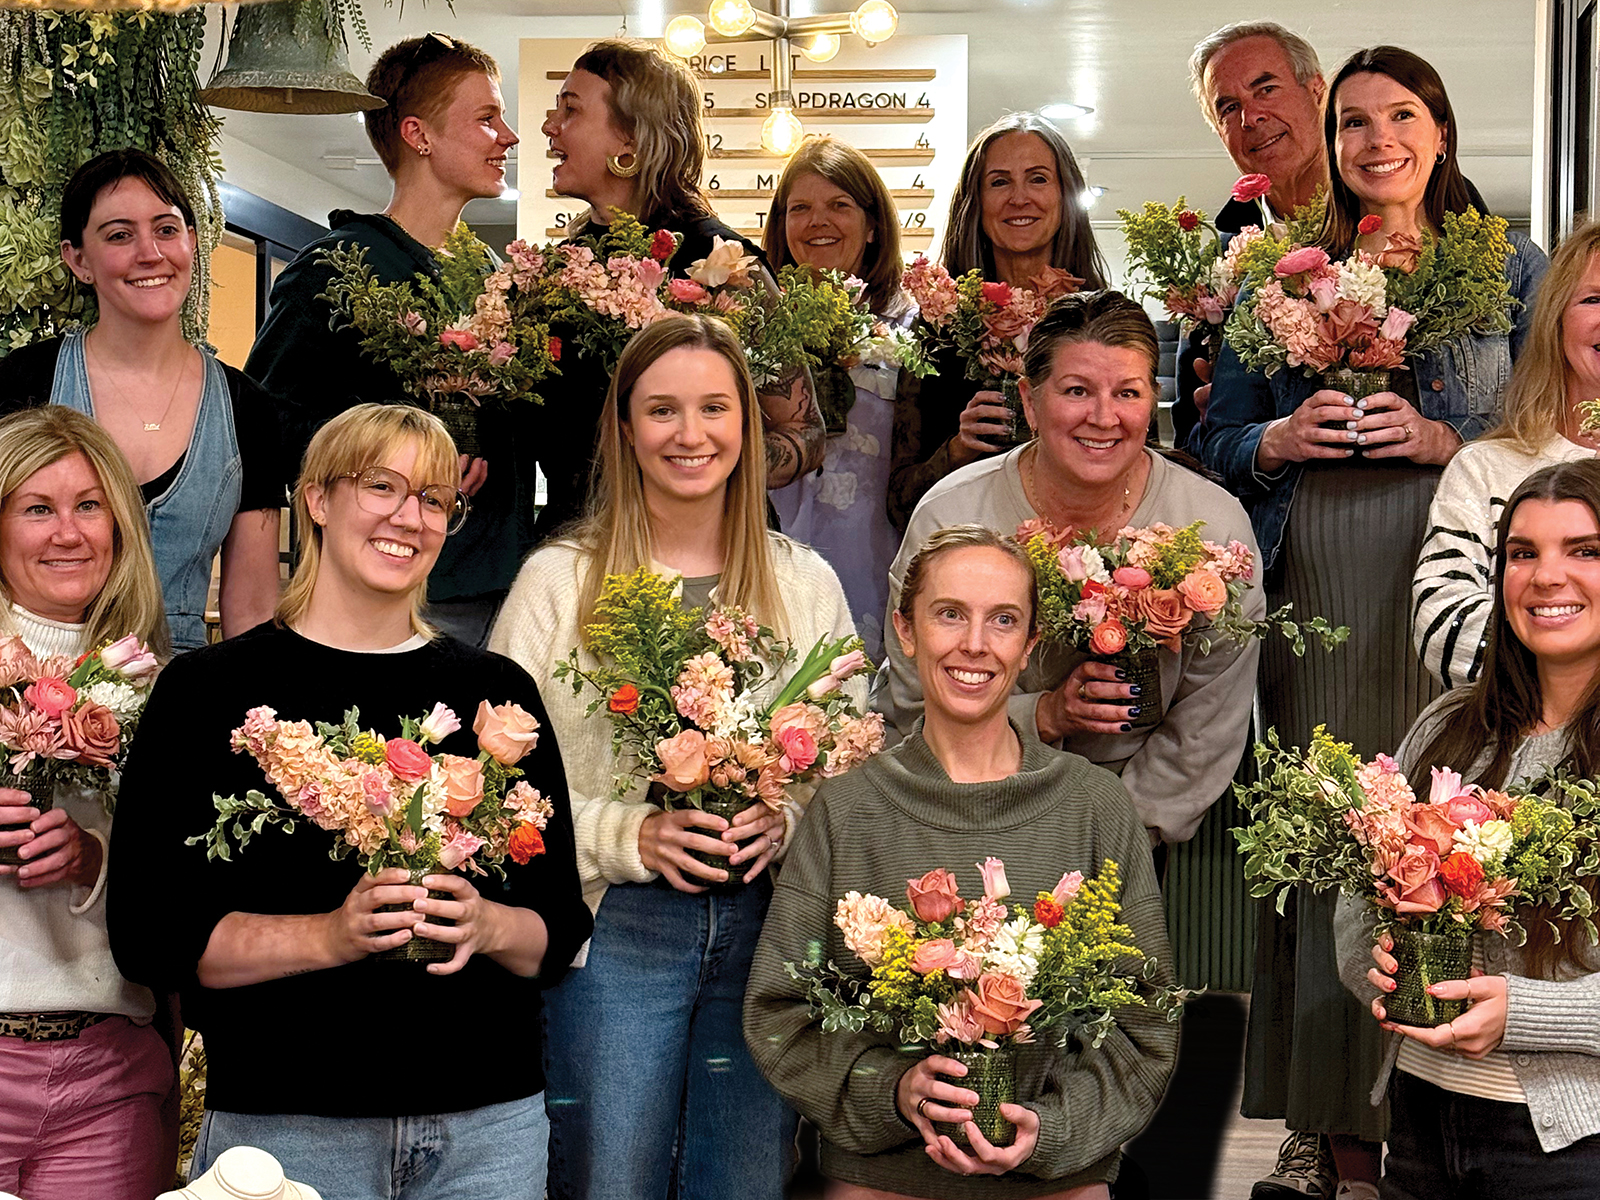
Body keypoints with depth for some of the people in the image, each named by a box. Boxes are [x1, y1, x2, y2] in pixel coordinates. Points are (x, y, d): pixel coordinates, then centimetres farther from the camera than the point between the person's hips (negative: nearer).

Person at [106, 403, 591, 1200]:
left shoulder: (498, 691, 8)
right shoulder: (210, 688, -1)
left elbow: (561, 930, 9)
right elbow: (147, 933, -6)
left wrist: (486, 927, -11)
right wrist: (330, 936, -18)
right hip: (282, 1125, -3)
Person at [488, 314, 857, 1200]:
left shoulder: (805, 584, 10)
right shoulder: (560, 579, 1)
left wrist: (787, 819, -8)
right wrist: (634, 835, -16)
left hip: (766, 922, 3)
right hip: (613, 926, -2)